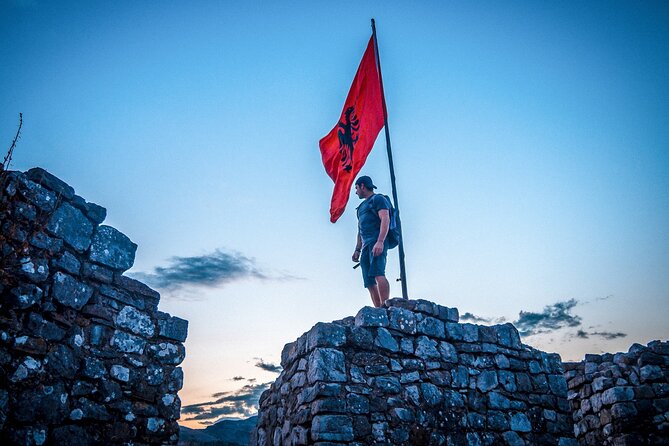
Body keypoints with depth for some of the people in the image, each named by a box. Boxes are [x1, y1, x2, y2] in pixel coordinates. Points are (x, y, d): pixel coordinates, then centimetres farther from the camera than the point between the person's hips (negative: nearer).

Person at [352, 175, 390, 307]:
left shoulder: (378, 199, 5)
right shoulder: (362, 207, 32)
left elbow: (385, 220, -10)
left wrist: (380, 242, -23)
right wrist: (357, 250, 21)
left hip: (377, 242, -9)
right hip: (366, 246, 9)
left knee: (377, 273, -27)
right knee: (370, 282, -3)